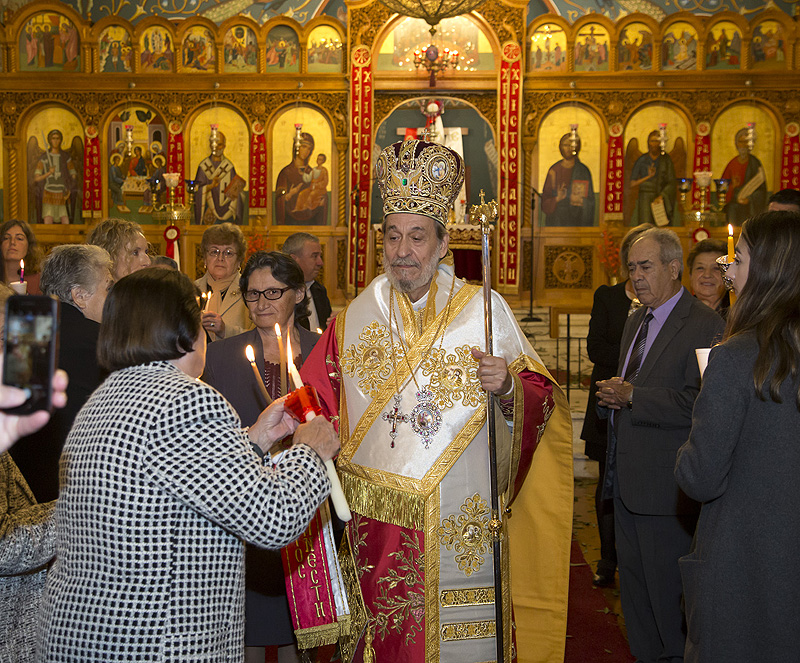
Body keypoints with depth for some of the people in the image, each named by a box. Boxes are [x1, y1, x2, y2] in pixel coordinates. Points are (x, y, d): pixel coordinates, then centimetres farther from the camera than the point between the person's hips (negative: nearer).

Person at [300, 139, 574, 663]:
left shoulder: (484, 310, 1)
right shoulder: (355, 320, 7)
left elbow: (542, 402, -1)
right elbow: (317, 409, 9)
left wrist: (508, 388, -21)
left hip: (461, 526, -1)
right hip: (378, 523, 2)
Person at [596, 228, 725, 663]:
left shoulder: (704, 325, -14)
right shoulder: (635, 321, 15)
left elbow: (699, 403, -23)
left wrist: (633, 396, -20)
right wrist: (613, 396, 4)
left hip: (665, 483, -9)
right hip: (626, 477, 9)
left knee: (666, 589, 1)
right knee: (633, 581, 17)